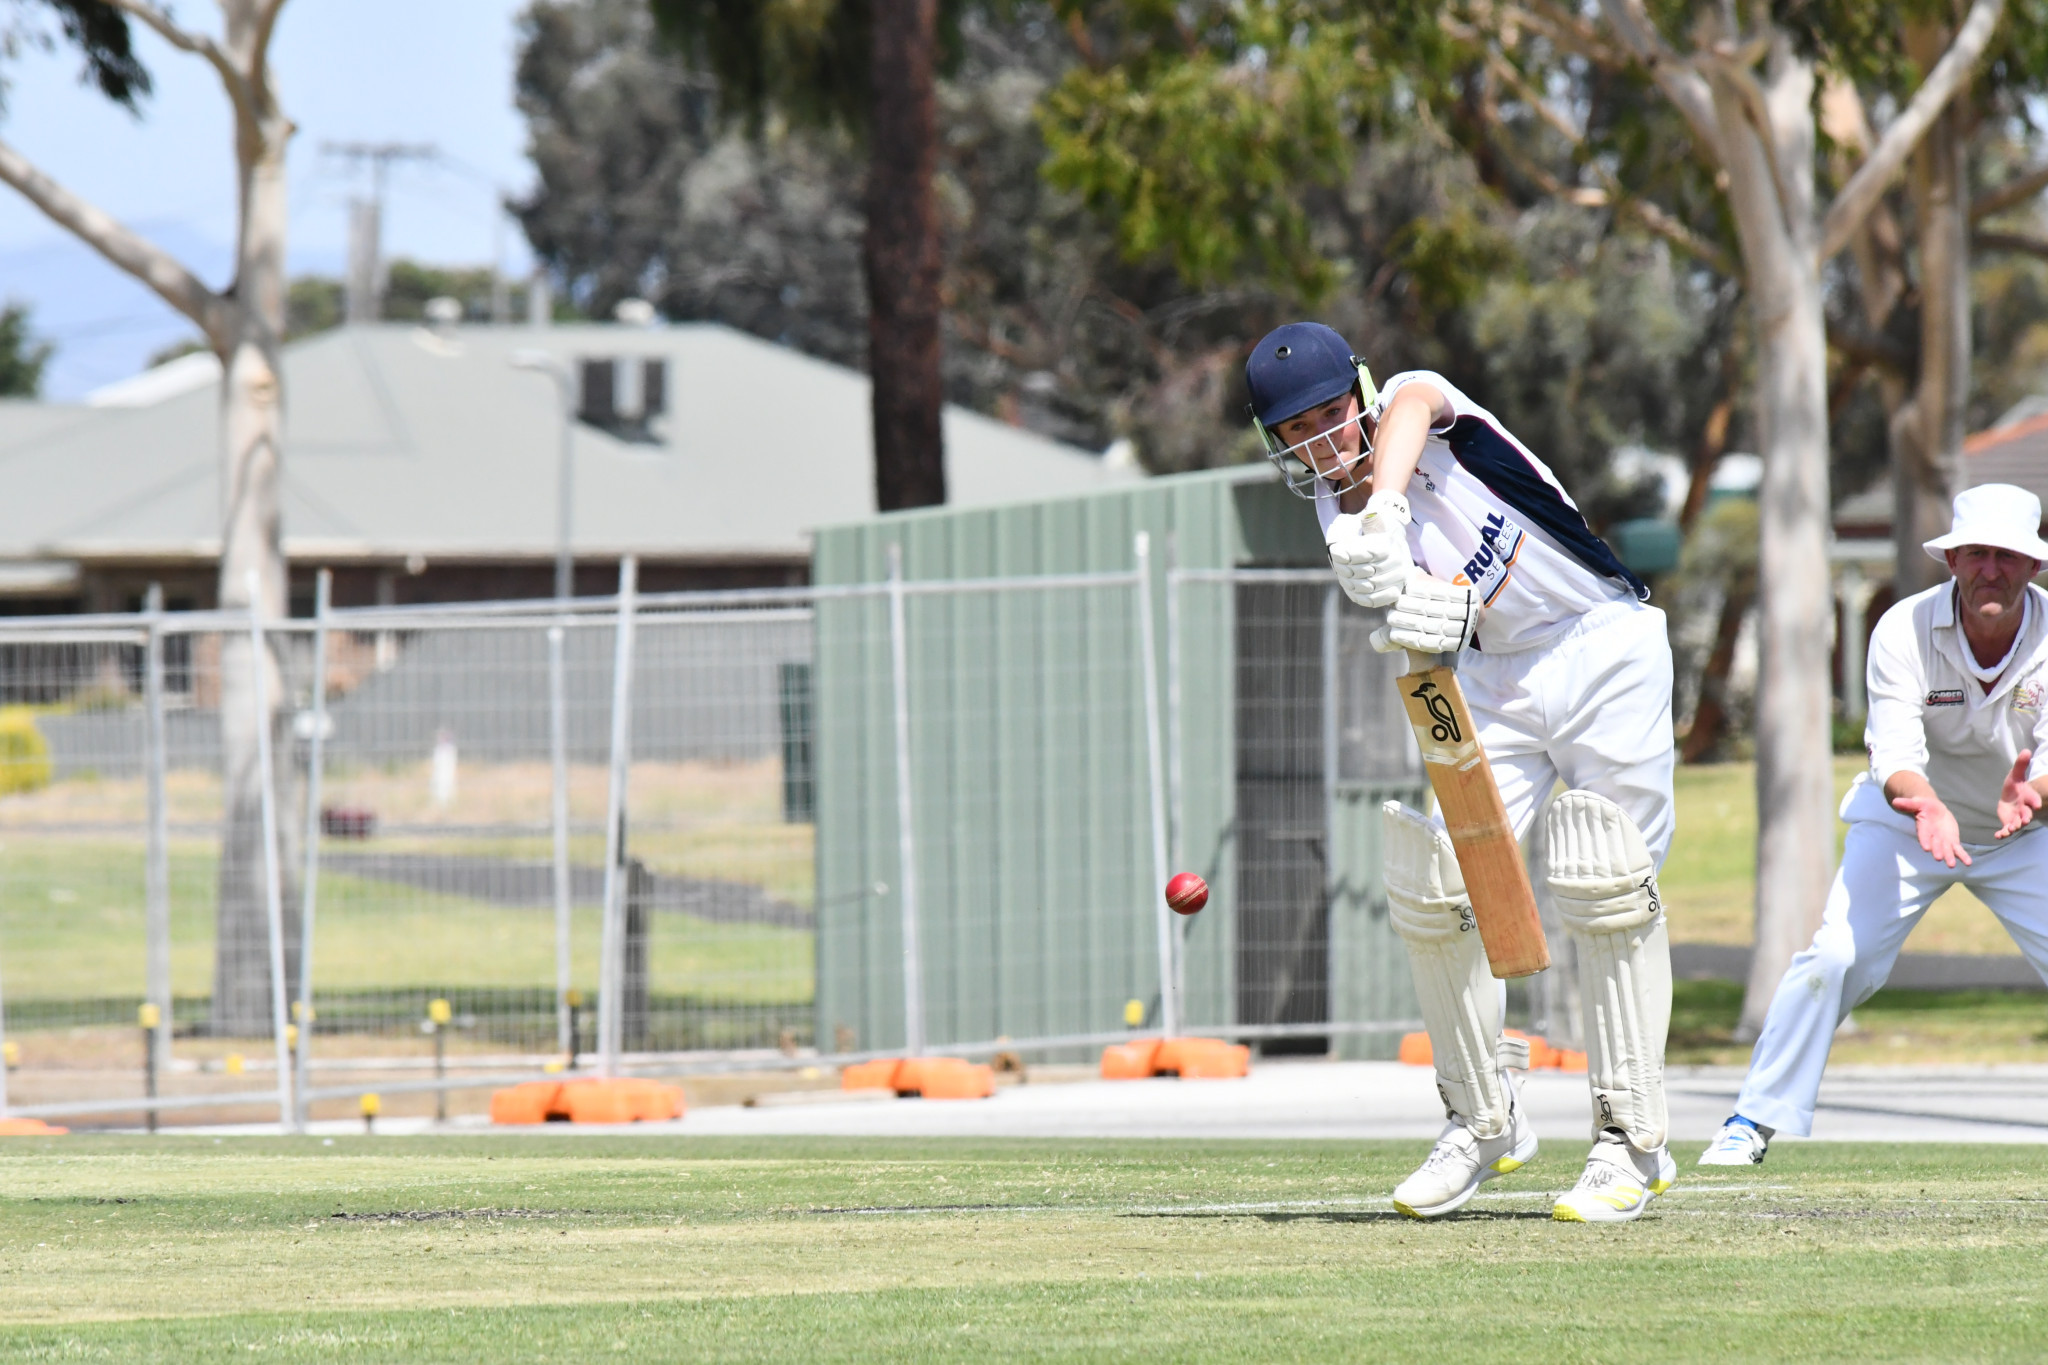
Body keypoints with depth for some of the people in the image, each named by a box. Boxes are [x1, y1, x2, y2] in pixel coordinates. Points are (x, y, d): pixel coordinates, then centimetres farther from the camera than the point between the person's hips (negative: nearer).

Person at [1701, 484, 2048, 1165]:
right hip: (1910, 823, -1)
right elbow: (1894, 755, -33)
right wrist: (1925, 805, -56)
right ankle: (1755, 1120, -7)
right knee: (1835, 957, -19)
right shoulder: (1903, 631, -24)